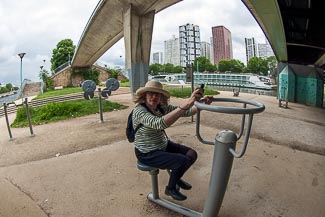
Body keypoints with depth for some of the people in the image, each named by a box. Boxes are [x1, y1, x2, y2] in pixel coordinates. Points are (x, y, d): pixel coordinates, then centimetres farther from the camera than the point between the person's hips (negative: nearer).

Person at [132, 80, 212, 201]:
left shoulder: (162, 107, -4)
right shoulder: (139, 111, -27)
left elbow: (186, 111, -9)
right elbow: (159, 124, -46)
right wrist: (187, 103, -53)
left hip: (163, 145, 8)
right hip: (147, 153, -7)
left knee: (192, 154, 2)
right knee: (183, 161, -18)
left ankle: (175, 178, 29)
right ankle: (171, 188, 11)